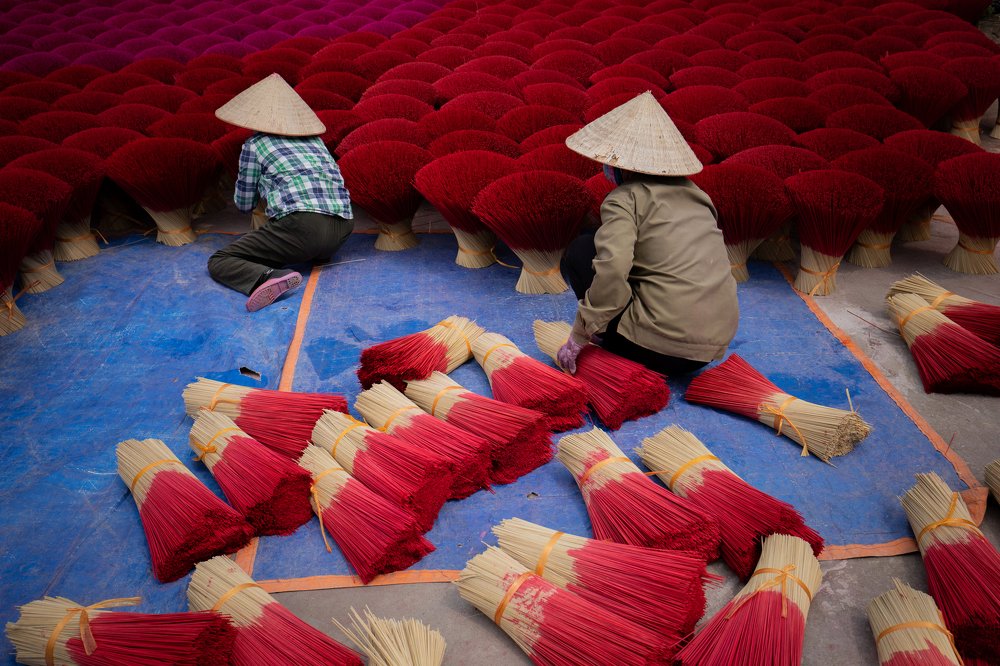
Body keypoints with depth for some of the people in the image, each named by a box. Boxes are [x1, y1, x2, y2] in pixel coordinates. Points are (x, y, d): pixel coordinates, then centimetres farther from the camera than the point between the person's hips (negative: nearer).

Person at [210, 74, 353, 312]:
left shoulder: (254, 144, 11)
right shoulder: (315, 139, 24)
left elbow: (244, 204, 18)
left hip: (300, 223, -6)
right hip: (342, 229, 6)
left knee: (219, 262, 3)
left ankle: (267, 278, -26)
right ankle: (319, 253, 10)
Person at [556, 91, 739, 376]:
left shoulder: (625, 197, -7)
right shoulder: (691, 191, 15)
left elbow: (612, 269, -23)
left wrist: (578, 337, -12)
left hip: (662, 347, -8)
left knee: (581, 251, 5)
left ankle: (617, 352, 3)